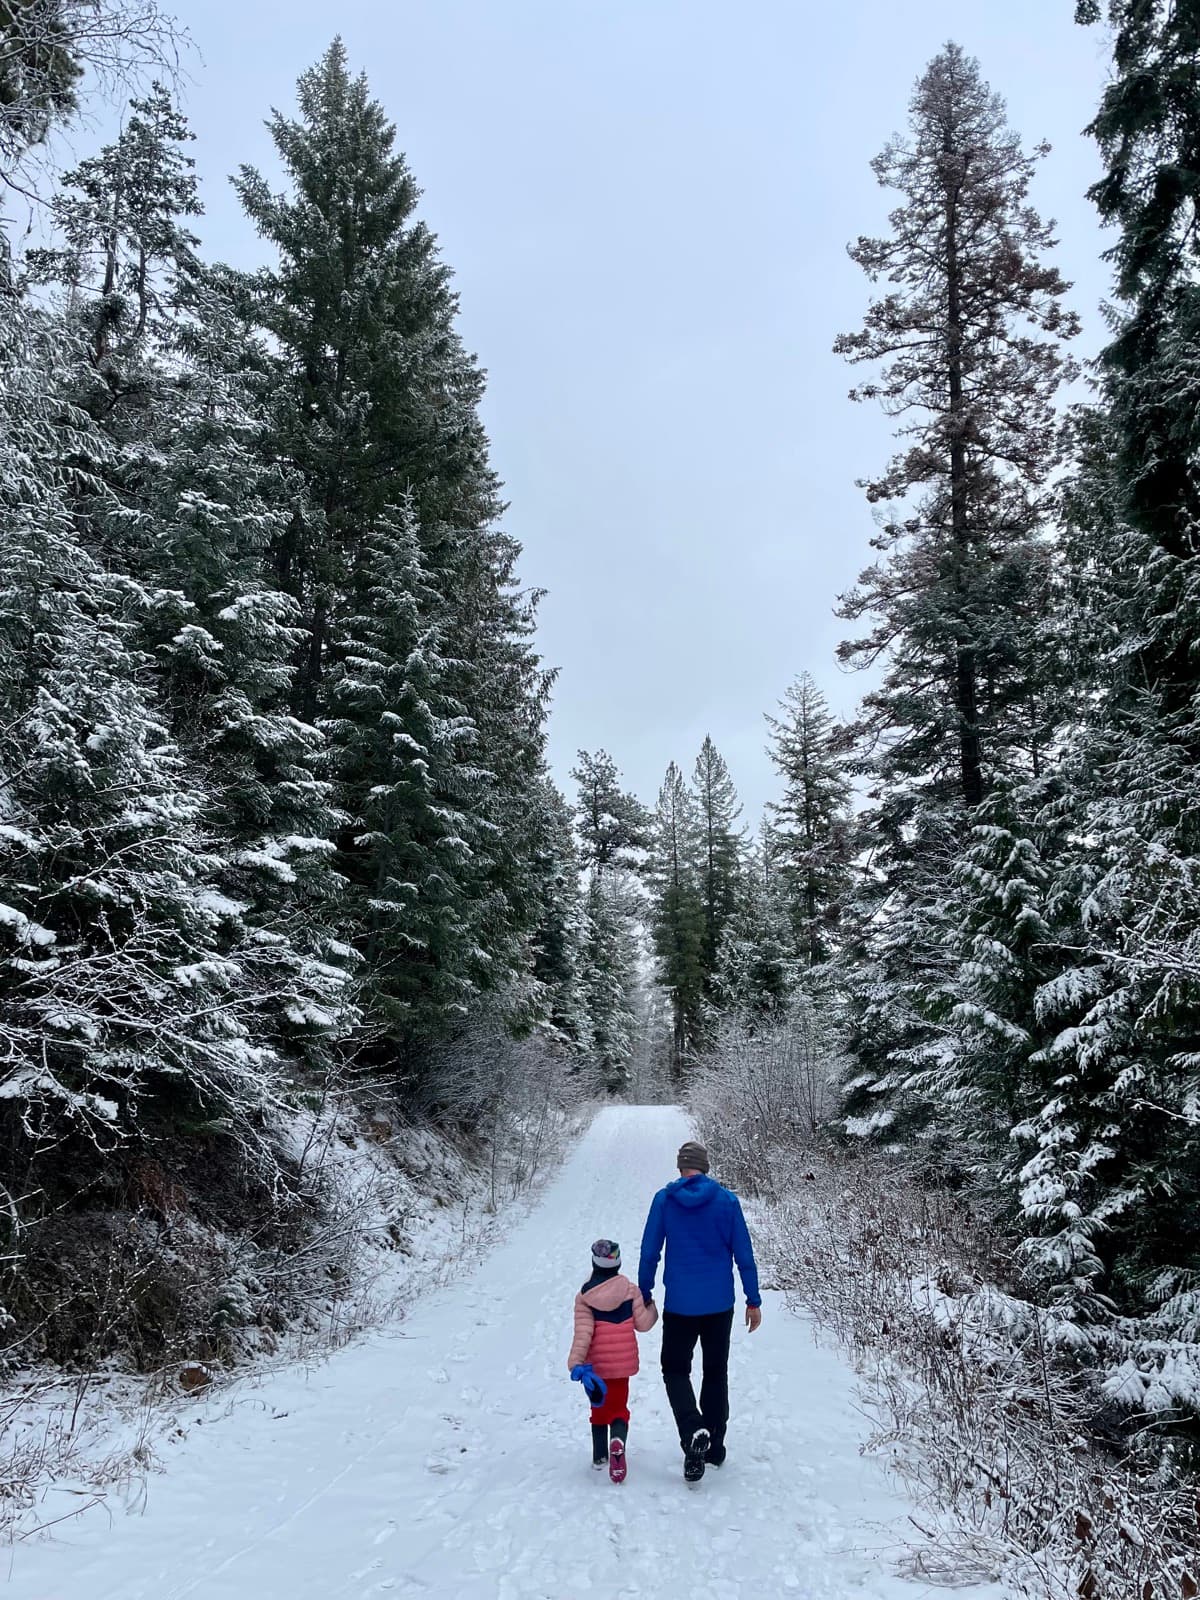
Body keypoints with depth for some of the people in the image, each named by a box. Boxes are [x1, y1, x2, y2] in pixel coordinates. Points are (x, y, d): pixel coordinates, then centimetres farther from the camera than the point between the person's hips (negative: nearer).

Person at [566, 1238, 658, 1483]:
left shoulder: (584, 1296, -9)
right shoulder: (630, 1290, -6)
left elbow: (583, 1332, -16)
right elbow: (642, 1324, -4)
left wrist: (576, 1363, -19)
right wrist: (652, 1309, 16)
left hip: (596, 1364, 0)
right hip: (623, 1361, 0)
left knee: (599, 1406, 20)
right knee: (619, 1407, 9)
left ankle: (600, 1456, 24)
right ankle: (618, 1441, -21)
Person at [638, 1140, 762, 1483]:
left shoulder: (663, 1200, -5)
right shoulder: (727, 1201, -4)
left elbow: (649, 1252, -2)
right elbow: (744, 1255, -2)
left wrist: (644, 1296, 8)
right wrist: (754, 1300, 6)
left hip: (679, 1304, -1)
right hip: (720, 1304, 2)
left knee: (675, 1369, 10)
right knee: (716, 1372, 17)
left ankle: (694, 1432, -14)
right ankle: (714, 1447, 23)